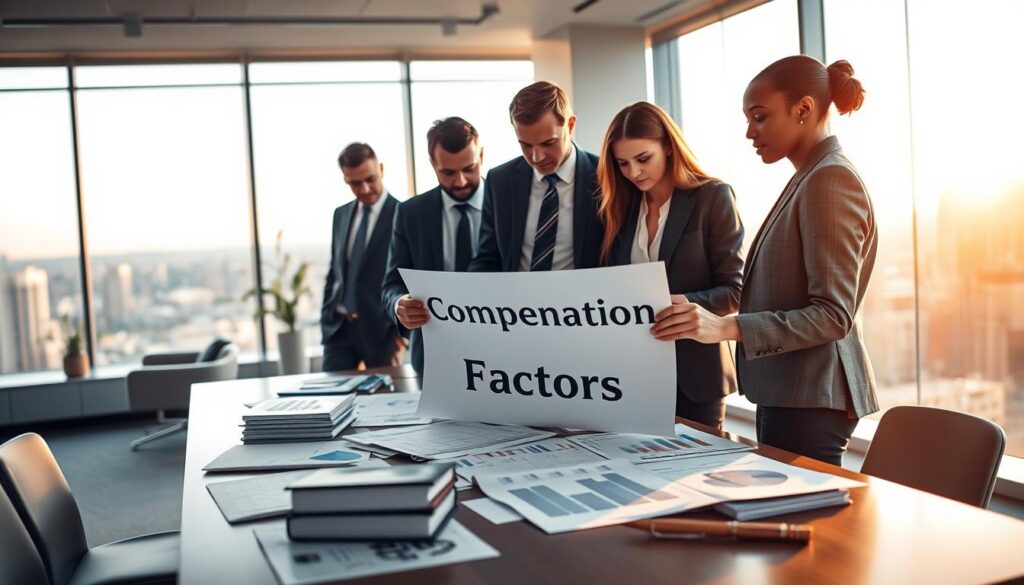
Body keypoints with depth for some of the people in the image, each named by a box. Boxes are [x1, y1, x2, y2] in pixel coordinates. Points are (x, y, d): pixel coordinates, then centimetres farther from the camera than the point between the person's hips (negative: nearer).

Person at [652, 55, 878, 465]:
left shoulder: (830, 178, -14)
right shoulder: (809, 179, 15)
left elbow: (833, 315, -20)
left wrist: (728, 327, -28)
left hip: (810, 398, -9)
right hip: (788, 391, 9)